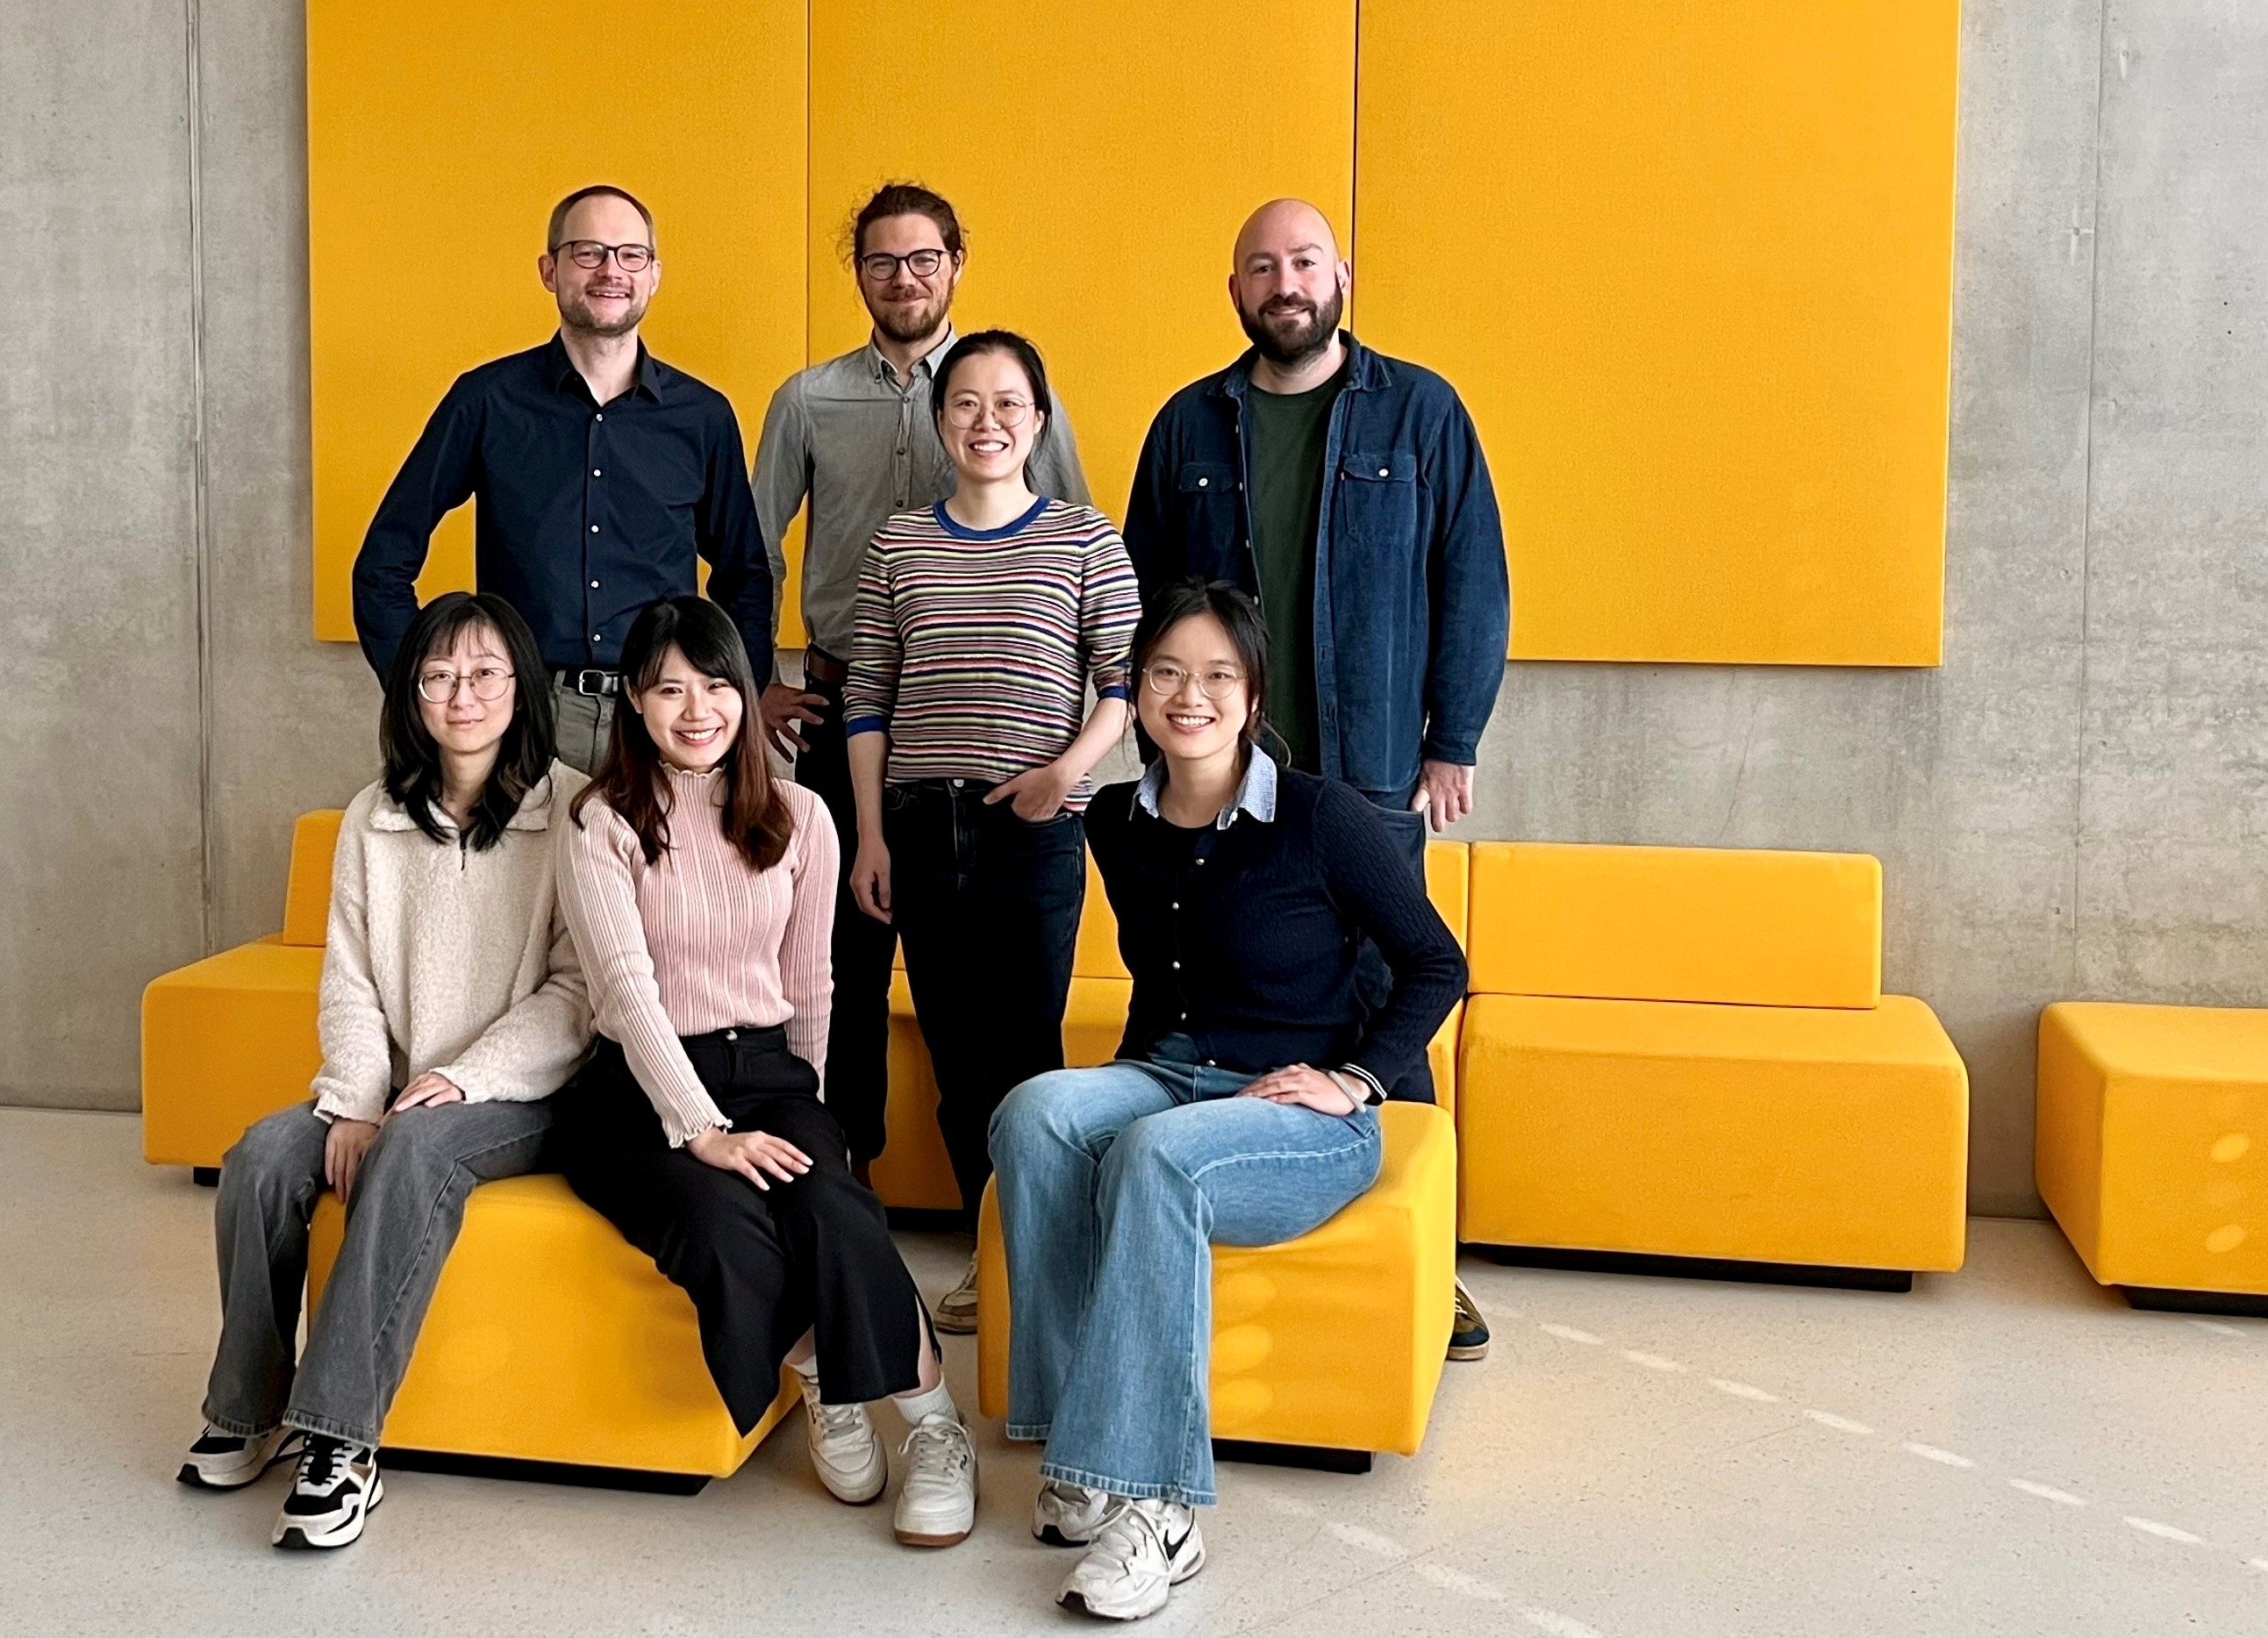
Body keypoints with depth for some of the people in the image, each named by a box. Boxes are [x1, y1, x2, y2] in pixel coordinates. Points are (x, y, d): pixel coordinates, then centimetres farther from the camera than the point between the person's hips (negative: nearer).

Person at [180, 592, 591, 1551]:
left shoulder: (573, 814, -6)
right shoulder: (375, 820, 9)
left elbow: (577, 992, -9)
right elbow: (348, 985, 5)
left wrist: (462, 1079, -17)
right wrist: (354, 1103, -11)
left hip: (517, 1096, -4)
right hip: (391, 1089, 5)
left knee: (414, 1149, -35)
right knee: (262, 1156, -22)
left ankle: (339, 1437, -32)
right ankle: (249, 1410, -4)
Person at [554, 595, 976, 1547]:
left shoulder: (797, 818, 9)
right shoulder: (601, 823, -2)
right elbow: (628, 986, -12)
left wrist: (801, 1116, 11)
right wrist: (701, 1130, -22)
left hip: (766, 1072, 2)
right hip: (640, 1088, -2)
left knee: (836, 1212, -31)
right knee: (729, 1230, -33)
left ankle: (934, 1428, -14)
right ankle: (824, 1388, -3)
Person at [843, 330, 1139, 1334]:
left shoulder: (1084, 540, 3)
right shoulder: (899, 545, 10)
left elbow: (1125, 679, 1)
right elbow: (867, 698, 9)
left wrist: (1070, 765, -15)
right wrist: (871, 836, 4)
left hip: (1033, 830, -3)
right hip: (921, 826, 3)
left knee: (1027, 1052, -2)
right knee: (954, 1054, 8)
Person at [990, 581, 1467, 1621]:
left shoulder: (1320, 817, -10)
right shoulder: (1118, 825, 6)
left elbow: (1435, 966, -2)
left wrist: (1357, 1079, -11)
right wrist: (1130, 1073, 9)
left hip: (1302, 1114, -5)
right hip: (1163, 1079, 5)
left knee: (1156, 1156, -37)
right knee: (1034, 1115, -28)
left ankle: (1143, 1500, -32)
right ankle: (1077, 1445, -26)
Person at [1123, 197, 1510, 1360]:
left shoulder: (1419, 412, 4)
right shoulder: (1190, 424, 10)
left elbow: (1472, 585, 2)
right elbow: (1143, 595, 13)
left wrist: (1452, 742, -3)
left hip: (1371, 774, -2)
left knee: (1384, 1007, 2)